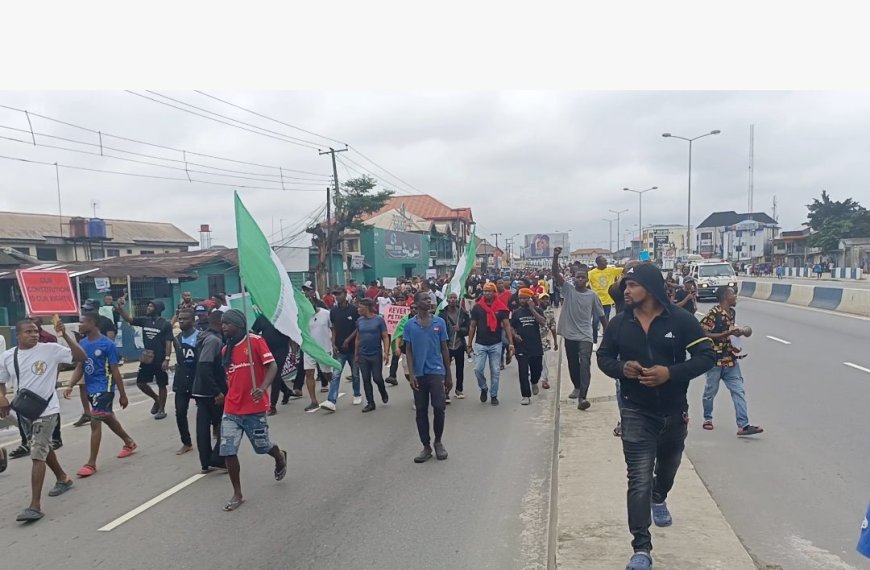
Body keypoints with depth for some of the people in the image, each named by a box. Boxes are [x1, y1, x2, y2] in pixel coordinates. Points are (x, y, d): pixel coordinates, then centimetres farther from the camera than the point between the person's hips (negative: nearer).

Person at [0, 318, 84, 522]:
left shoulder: (50, 349, -13)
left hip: (46, 410, -6)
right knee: (43, 449, 23)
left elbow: (80, 357, -17)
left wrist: (65, 335, -25)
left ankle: (35, 506, -12)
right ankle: (63, 478, 46)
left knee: (37, 455, -13)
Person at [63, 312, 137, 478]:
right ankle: (129, 443, 39)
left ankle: (91, 463, -3)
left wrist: (122, 394, -9)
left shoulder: (107, 344, -16)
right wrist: (70, 386, -6)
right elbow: (80, 367, 9)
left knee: (95, 422, -10)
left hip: (104, 388, -8)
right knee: (108, 418, 20)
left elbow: (115, 371, -12)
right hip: (91, 388, 8)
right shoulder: (83, 343, 4)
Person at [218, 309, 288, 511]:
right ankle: (237, 494, 13)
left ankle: (280, 457, 47)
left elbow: (272, 366, -16)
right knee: (228, 452, -2)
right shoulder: (226, 350, 9)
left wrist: (263, 388, -31)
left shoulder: (255, 341, -11)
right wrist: (227, 395, 17)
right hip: (231, 411, 5)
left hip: (254, 409, -5)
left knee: (262, 446, 12)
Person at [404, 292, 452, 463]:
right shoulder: (410, 325, 1)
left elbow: (444, 349, 6)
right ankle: (426, 447, 18)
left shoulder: (439, 322, 2)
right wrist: (411, 374, -8)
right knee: (421, 411, 6)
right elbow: (408, 351, 2)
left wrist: (448, 375, 6)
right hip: (419, 374, 1)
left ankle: (438, 441, 18)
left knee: (439, 408, -6)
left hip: (436, 371, 0)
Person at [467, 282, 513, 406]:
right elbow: (472, 326, 4)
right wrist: (469, 345, 3)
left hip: (496, 344, 0)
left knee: (495, 371, 6)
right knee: (478, 369, -7)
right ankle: (483, 388, 19)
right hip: (480, 344, 0)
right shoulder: (477, 307, -1)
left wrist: (511, 343, -11)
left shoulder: (501, 308, -3)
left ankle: (494, 395, 20)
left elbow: (506, 325, -3)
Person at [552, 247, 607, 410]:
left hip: (585, 336, -2)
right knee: (573, 364, 16)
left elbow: (601, 315, 7)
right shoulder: (568, 290, -1)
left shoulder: (592, 295, -1)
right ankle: (577, 387, 40)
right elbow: (556, 274, -14)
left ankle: (582, 397, -20)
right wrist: (556, 256, -28)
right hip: (570, 335, 2)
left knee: (585, 364, -14)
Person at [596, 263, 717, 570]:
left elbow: (707, 356, -11)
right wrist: (622, 368, -18)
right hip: (636, 412, -1)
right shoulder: (619, 323, -6)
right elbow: (603, 357, 5)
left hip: (674, 411, 1)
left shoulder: (681, 320, -13)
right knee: (639, 479, -8)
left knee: (668, 464, 27)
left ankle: (659, 499, 60)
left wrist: (671, 372, -25)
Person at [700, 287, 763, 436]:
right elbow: (704, 334, -20)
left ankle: (743, 425, 0)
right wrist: (727, 333, -24)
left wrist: (737, 332, 4)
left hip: (730, 360, 7)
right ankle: (707, 418, 29)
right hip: (715, 360, -7)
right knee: (711, 391, 9)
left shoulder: (731, 312, 8)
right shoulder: (713, 313, -17)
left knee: (739, 391, 0)